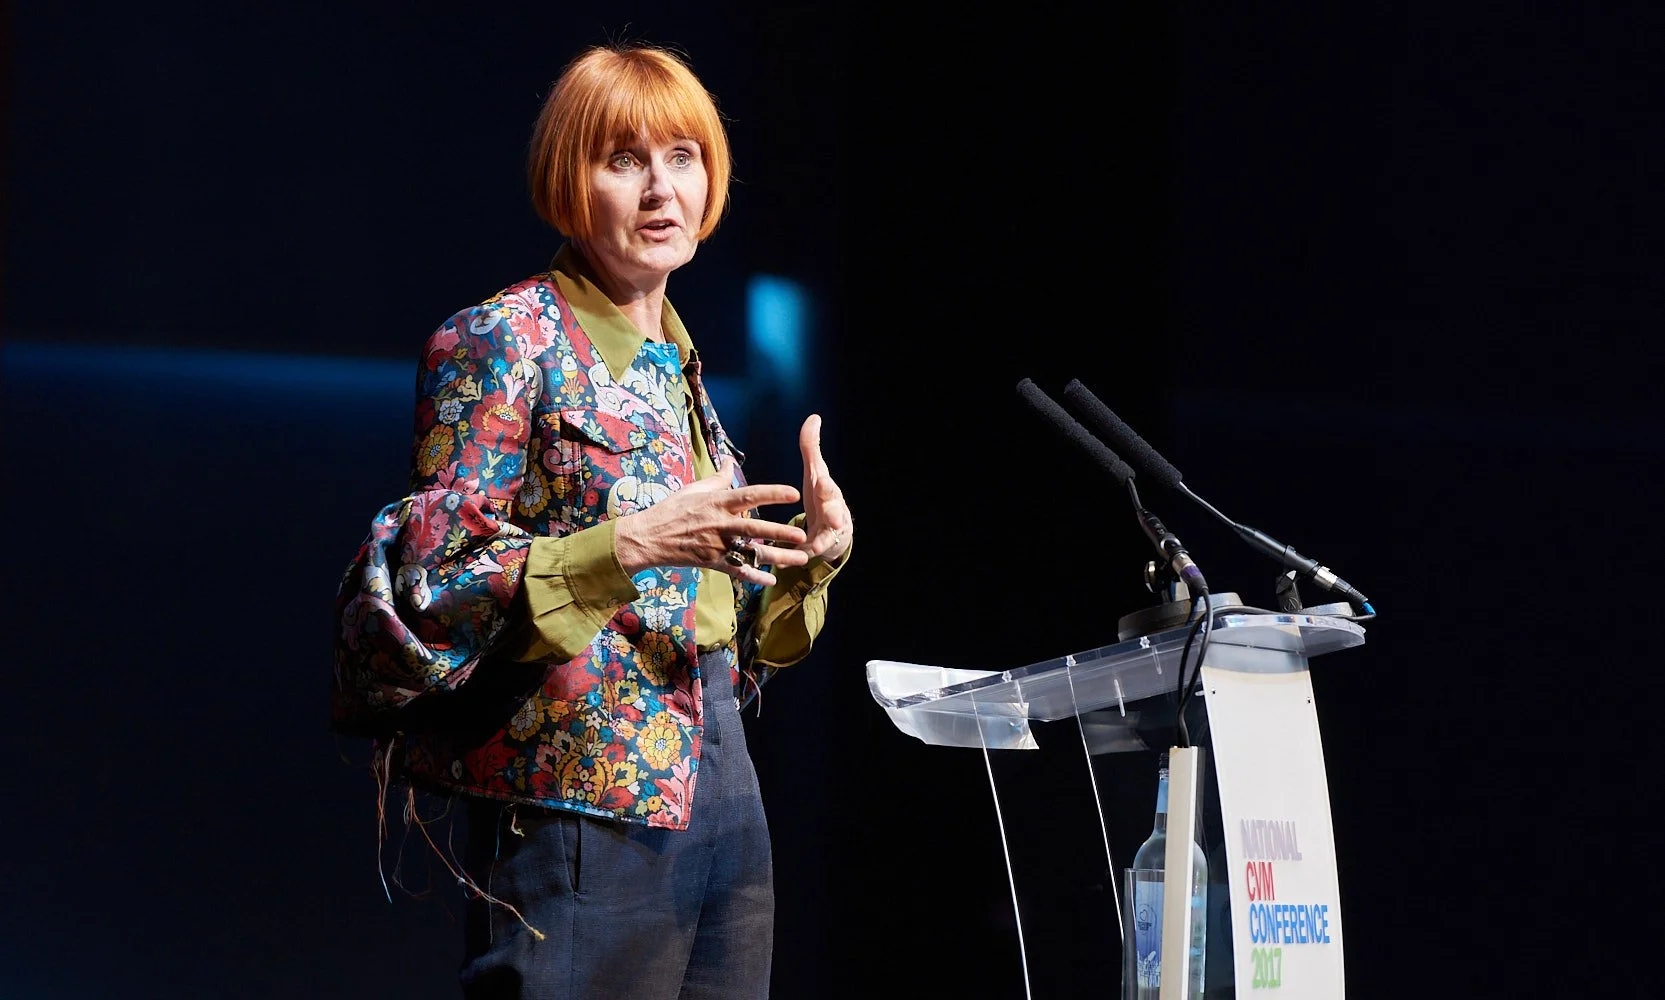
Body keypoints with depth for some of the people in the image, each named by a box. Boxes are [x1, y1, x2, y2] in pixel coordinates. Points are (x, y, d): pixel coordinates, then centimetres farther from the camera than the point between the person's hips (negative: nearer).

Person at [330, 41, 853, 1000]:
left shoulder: (677, 367, 17)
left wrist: (815, 555, 2)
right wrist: (631, 542, -22)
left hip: (720, 794, 7)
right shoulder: (506, 344, -5)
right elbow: (433, 585, -13)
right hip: (585, 804, -7)